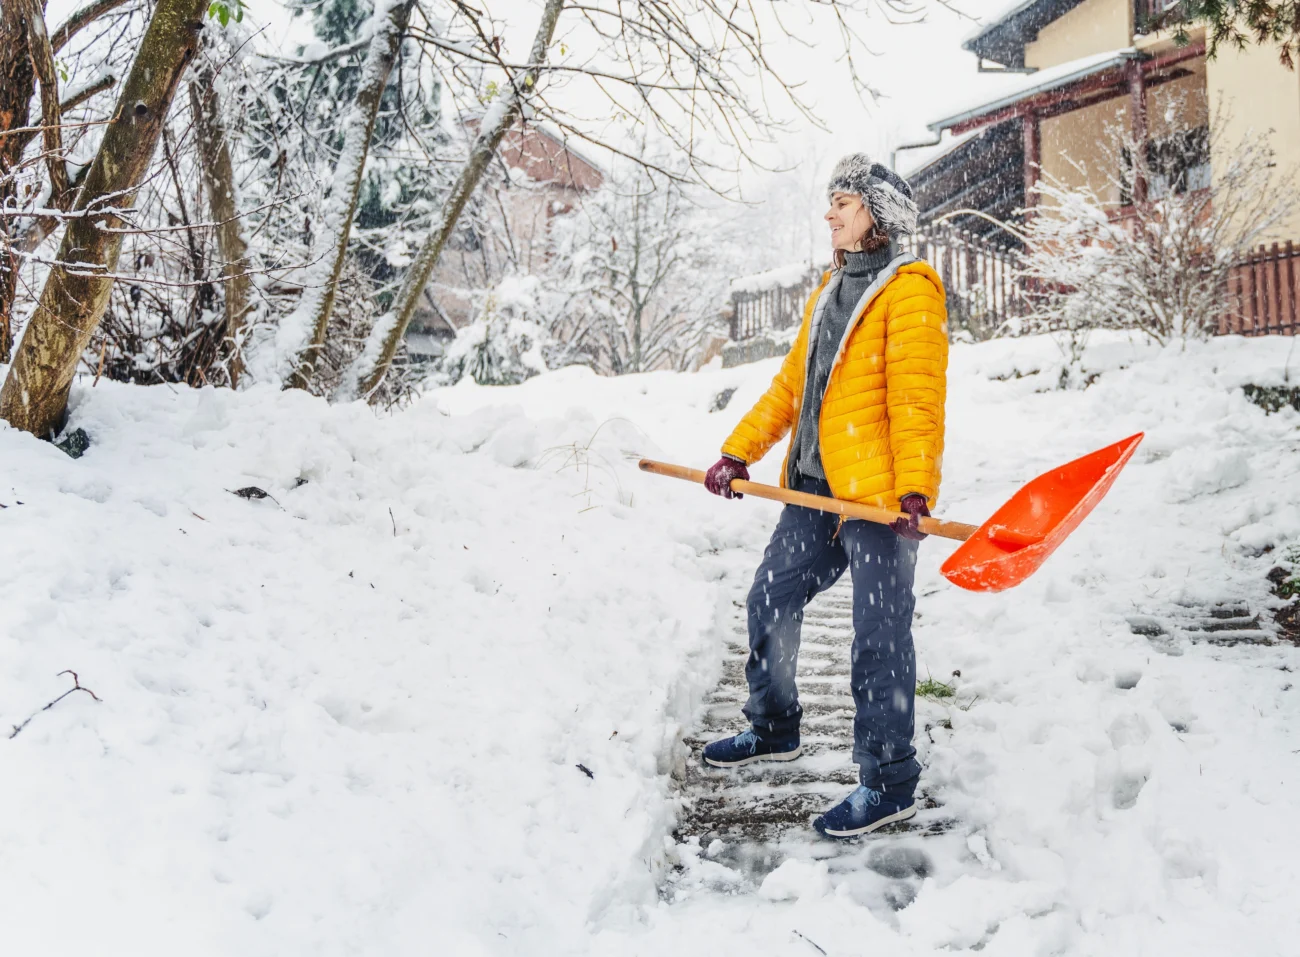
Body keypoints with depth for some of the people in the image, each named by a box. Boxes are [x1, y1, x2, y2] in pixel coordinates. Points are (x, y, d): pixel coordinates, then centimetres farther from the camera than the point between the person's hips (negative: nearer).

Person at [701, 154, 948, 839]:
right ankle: (773, 729, 35)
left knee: (879, 636, -4)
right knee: (770, 601, 15)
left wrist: (915, 490, -25)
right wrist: (739, 452, 15)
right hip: (816, 487, 9)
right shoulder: (831, 290, 19)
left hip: (878, 494, -9)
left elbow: (918, 397, -16)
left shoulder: (908, 289, -7)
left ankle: (888, 784, 6)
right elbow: (793, 382, 21)